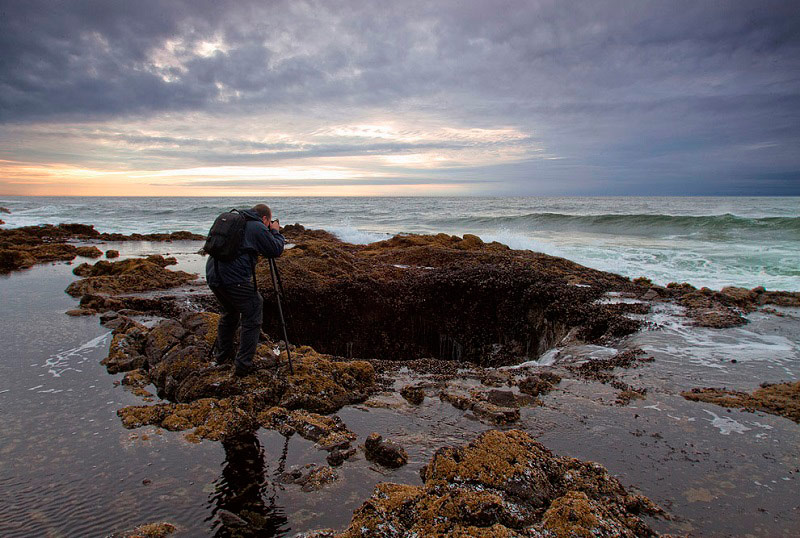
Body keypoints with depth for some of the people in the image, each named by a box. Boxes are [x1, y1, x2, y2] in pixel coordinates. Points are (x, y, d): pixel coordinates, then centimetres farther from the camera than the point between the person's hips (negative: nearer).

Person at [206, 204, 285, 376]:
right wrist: (276, 232, 17)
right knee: (252, 318, 3)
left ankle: (222, 354, 38)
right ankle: (243, 365, 3)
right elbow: (276, 250, 1)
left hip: (213, 275, 9)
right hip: (235, 279, -8)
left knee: (228, 313, 27)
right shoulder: (258, 228, -4)